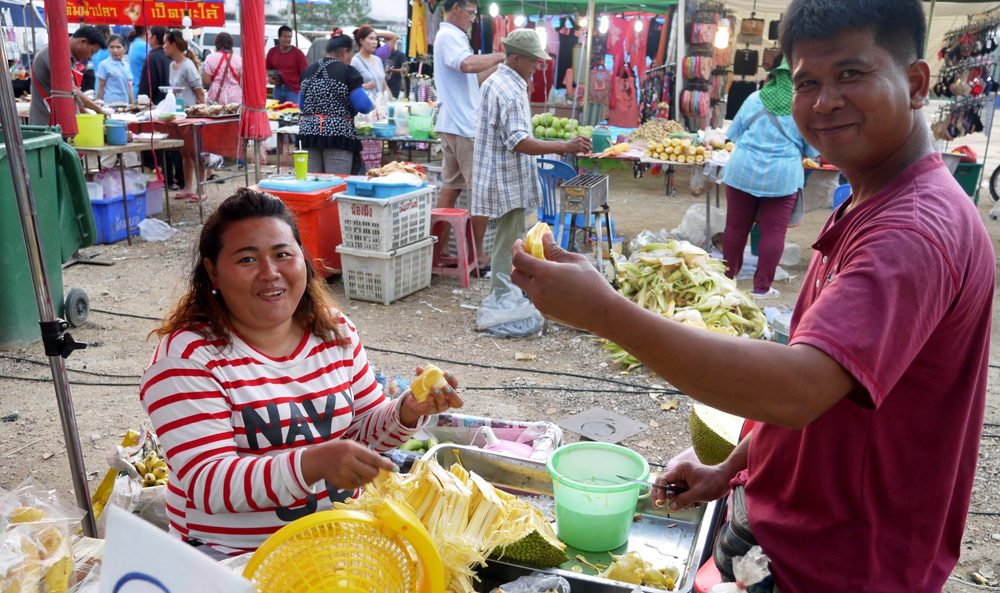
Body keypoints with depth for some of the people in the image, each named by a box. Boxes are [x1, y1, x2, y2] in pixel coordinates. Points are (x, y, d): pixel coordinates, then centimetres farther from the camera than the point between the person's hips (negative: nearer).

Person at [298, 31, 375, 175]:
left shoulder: (309, 71, 13)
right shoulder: (348, 72, -4)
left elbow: (302, 105, 19)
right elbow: (363, 105, -8)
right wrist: (372, 105, 12)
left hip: (308, 132, 6)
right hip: (338, 135, -5)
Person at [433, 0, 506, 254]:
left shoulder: (453, 37, 21)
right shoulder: (448, 36, -10)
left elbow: (473, 79, 23)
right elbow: (468, 64, -29)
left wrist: (499, 65, 14)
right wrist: (499, 56, -15)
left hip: (454, 125, 10)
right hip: (463, 126, -10)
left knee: (450, 189, 9)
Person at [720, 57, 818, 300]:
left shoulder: (755, 98, 4)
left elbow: (735, 133, 12)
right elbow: (813, 149, 9)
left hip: (742, 170, 2)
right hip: (783, 176, -2)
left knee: (736, 226, 10)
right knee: (773, 232, 5)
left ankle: (728, 277, 21)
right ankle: (761, 286, 9)